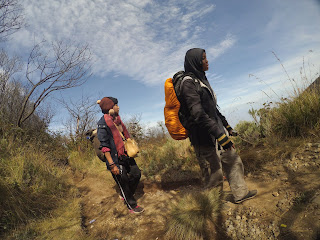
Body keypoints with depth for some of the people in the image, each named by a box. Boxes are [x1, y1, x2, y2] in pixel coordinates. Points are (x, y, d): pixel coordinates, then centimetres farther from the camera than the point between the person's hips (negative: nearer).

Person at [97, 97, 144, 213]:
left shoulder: (117, 119, 10)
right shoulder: (103, 123, -16)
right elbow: (104, 146, -19)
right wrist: (112, 165, -21)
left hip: (126, 155, 8)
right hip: (116, 159, -8)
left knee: (136, 174, 13)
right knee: (123, 182, 5)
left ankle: (124, 195, 37)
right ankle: (132, 206, 26)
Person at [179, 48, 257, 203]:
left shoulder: (201, 79, 13)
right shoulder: (188, 83, -17)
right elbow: (198, 113, -26)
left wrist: (226, 125, 22)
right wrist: (219, 134, -29)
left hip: (216, 126, 9)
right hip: (203, 134, -9)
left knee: (232, 159, 15)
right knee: (213, 173, 3)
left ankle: (240, 193, 31)